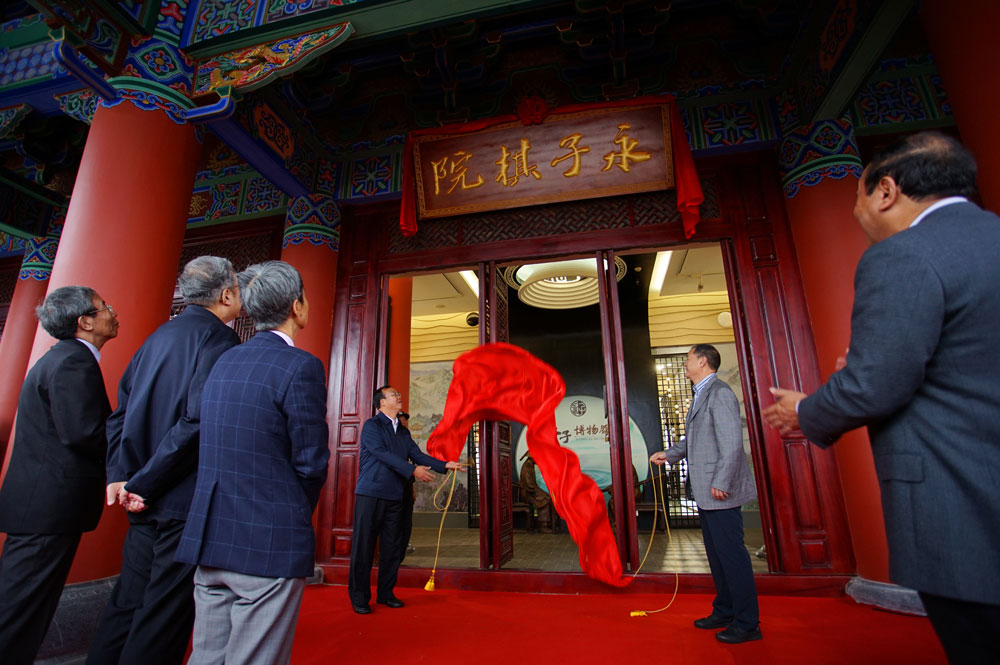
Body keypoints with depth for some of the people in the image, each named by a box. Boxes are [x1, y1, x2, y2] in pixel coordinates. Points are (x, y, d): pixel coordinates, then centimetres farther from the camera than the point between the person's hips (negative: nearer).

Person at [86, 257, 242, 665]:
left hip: (147, 498, 8)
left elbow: (120, 412, 10)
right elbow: (197, 420, -24)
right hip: (188, 499, -8)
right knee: (166, 615, 6)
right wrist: (141, 484, -14)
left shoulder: (159, 336, 11)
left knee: (127, 604, 21)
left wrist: (119, 475, 4)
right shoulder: (219, 339, -15)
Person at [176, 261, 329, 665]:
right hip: (271, 544, -7)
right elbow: (312, 462, -13)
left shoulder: (222, 362, 8)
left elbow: (216, 447, 12)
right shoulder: (300, 366, -15)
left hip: (210, 539, 7)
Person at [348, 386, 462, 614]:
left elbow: (418, 454, 9)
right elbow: (383, 454, -17)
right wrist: (413, 470, -22)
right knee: (363, 546, 1)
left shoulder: (403, 432, 15)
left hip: (394, 496, 6)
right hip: (370, 493, -6)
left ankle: (386, 593, 24)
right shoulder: (371, 426, -6)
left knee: (392, 547, 11)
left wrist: (444, 465, -4)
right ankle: (359, 597, 14)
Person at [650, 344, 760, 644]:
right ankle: (724, 612, 30)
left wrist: (721, 482, -23)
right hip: (704, 491, 10)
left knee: (731, 552, -1)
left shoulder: (720, 392, -15)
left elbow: (732, 442, -21)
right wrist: (669, 453, 18)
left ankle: (747, 623, 13)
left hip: (719, 490, -10)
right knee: (716, 553, 18)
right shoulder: (701, 395, 16)